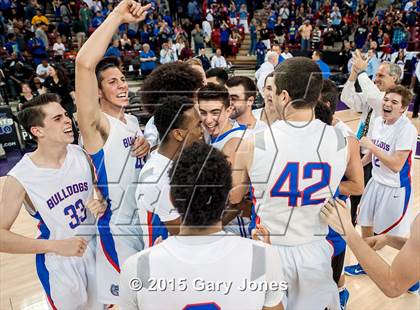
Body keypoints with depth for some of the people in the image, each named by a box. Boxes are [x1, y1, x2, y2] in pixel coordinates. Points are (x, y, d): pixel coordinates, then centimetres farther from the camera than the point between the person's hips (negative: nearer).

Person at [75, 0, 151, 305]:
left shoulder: (133, 121, 4)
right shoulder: (97, 124, -20)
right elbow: (84, 63, -38)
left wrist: (147, 149, -7)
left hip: (144, 218, 7)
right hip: (116, 226, -7)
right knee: (123, 297, 12)